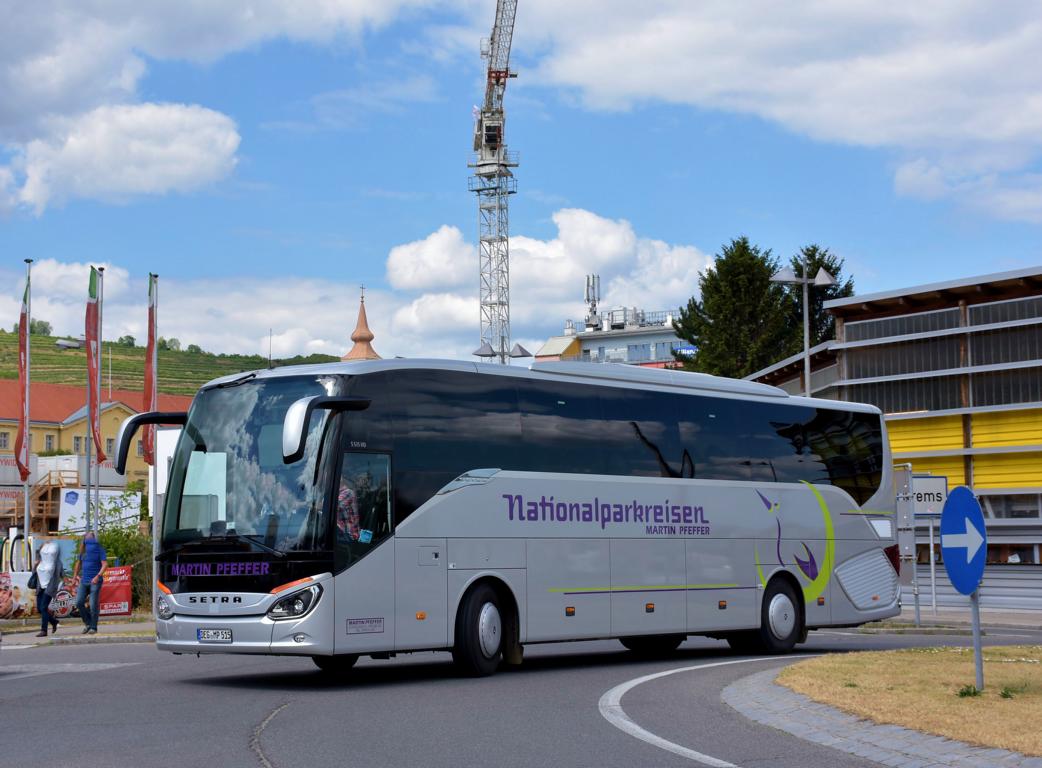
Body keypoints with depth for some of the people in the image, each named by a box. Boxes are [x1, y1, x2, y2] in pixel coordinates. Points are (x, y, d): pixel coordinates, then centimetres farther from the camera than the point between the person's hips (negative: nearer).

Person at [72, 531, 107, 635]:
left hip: (95, 581, -5)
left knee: (93, 605, -6)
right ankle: (87, 623, 9)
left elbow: (105, 564, -14)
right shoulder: (83, 551, 9)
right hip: (84, 581, 5)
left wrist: (98, 576, -26)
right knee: (79, 602, -7)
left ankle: (93, 628, 4)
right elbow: (79, 563, 23)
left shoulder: (100, 549, -7)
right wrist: (74, 577, 22)